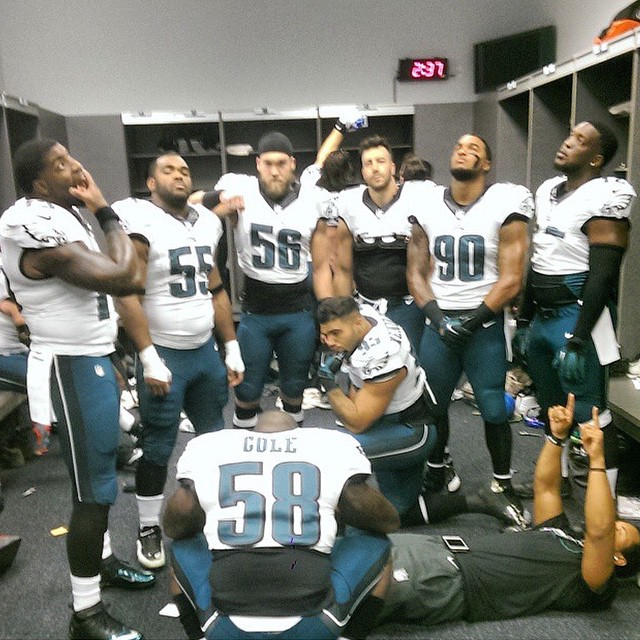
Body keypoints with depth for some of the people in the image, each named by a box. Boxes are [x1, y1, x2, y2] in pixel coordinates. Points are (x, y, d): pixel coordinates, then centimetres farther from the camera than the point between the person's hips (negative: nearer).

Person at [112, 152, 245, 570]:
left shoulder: (206, 223, 8)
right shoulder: (139, 222, -11)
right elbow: (127, 298, -16)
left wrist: (232, 348, 11)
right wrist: (149, 359, -20)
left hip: (205, 351, 6)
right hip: (164, 354, -6)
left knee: (215, 437, 16)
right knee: (158, 448, 4)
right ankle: (149, 529, 23)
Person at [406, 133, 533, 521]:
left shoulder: (505, 207, -8)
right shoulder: (428, 208, 3)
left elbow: (511, 281, -10)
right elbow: (416, 273, 6)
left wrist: (471, 322, -14)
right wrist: (437, 316, -8)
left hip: (485, 325, -3)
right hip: (439, 324, 3)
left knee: (493, 409, 3)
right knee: (432, 405, 11)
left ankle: (504, 484, 24)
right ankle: (437, 469, 34)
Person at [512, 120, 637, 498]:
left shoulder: (604, 198, -13)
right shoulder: (547, 191, 11)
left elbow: (600, 277, -18)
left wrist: (577, 342, -21)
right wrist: (524, 319, 16)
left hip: (578, 315, -8)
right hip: (542, 316, 8)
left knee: (591, 415, -1)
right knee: (552, 406, 19)